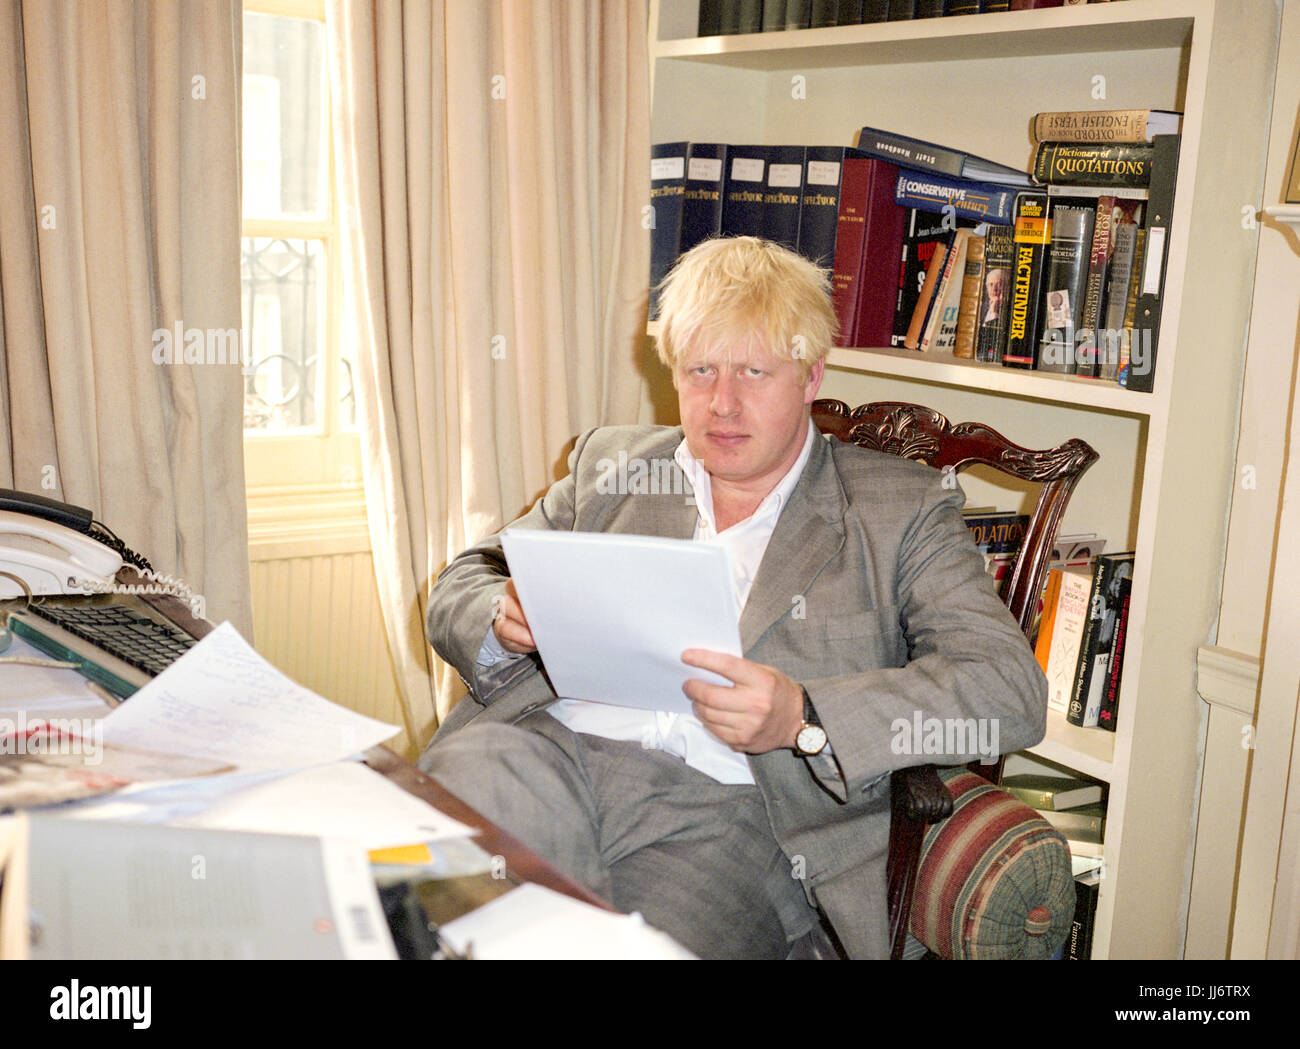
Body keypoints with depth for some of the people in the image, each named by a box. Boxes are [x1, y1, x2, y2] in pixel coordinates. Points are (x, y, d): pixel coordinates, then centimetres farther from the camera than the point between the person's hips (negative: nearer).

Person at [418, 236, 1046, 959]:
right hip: (548, 748, 3)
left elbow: (1012, 689, -2)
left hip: (729, 813, -3)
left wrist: (803, 718, -17)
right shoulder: (611, 462, 22)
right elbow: (461, 590, 24)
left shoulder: (904, 508, 10)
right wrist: (506, 621, -3)